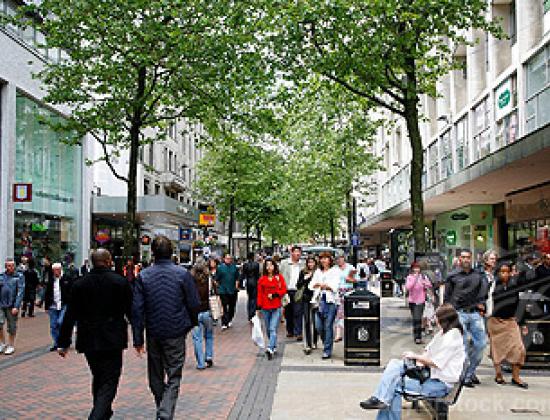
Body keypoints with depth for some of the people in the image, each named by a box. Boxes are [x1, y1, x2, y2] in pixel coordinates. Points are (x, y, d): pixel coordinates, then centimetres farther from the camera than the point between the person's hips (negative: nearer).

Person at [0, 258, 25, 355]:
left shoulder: (19, 277, -3)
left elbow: (20, 292, -7)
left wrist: (16, 306, -13)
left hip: (12, 306, -2)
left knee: (11, 327, 5)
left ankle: (11, 346, 20)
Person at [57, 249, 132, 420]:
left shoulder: (79, 284, 0)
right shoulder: (121, 282, -8)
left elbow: (70, 316, 0)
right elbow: (131, 312, -3)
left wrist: (63, 343, 6)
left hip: (88, 340, 4)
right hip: (112, 341, -4)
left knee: (98, 377, 23)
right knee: (109, 382, 0)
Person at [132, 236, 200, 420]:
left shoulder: (143, 276, -4)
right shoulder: (183, 274, -8)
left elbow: (137, 310, -6)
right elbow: (194, 304, -4)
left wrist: (138, 339, -2)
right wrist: (191, 323, 16)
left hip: (153, 334, 2)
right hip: (176, 333, -2)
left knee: (156, 377, 18)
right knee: (173, 378, 4)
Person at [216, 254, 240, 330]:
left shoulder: (234, 267, 6)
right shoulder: (220, 267, 0)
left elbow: (237, 278, 10)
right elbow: (217, 279, 4)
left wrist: (236, 286, 2)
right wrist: (218, 287, 2)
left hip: (233, 290, 3)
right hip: (223, 291, -3)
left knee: (232, 306, 12)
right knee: (224, 307, -6)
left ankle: (230, 320, 31)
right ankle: (224, 323, -6)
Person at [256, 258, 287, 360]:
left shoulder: (279, 277, 1)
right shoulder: (262, 279, 4)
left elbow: (284, 290, 2)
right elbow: (260, 294, 5)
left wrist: (274, 295, -12)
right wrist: (259, 307, 1)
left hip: (276, 308, -3)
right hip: (265, 308, 3)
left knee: (273, 329, -12)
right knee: (268, 329, 11)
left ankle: (270, 349, -20)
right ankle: (274, 347, 27)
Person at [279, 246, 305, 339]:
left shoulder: (302, 264, 7)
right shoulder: (284, 263, 6)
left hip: (298, 291, -1)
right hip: (287, 291, 1)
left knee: (298, 312, -7)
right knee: (288, 312, 9)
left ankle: (298, 333, -4)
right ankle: (290, 331, 23)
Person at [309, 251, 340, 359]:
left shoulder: (335, 271, 6)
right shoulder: (318, 271, 19)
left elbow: (335, 287, -4)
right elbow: (311, 285, 10)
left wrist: (327, 286, -19)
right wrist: (317, 284, -10)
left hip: (330, 301, -4)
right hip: (319, 300, 4)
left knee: (328, 326, -6)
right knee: (319, 327, 1)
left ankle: (327, 350, 2)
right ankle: (326, 343, 25)